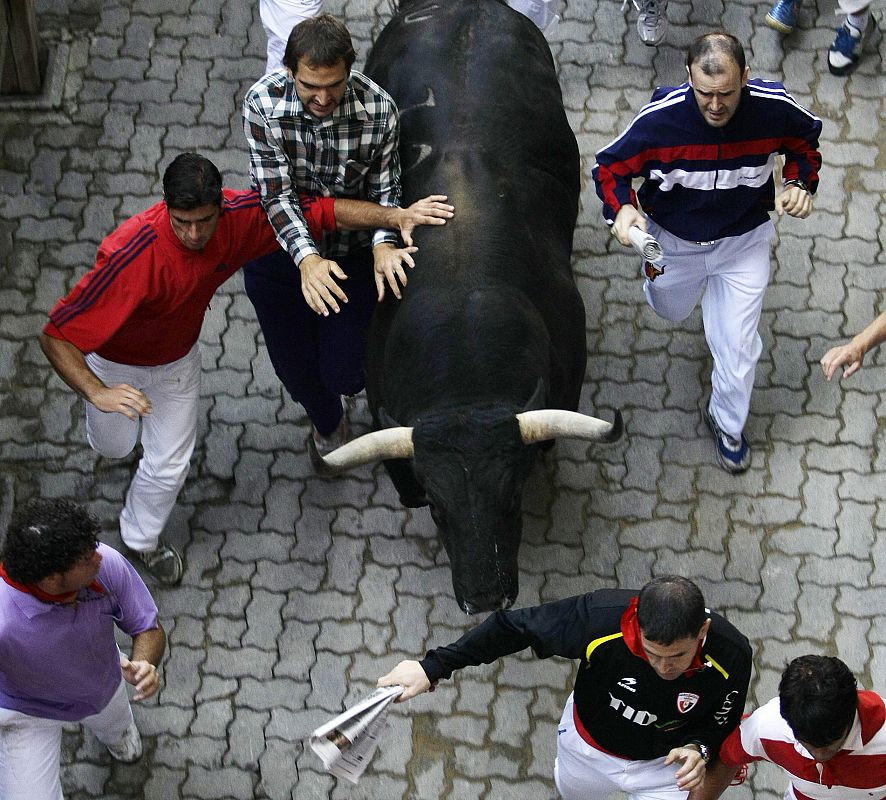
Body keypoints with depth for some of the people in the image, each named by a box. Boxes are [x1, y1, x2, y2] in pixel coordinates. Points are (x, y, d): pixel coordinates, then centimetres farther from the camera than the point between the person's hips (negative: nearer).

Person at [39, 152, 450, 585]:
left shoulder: (239, 216, -32)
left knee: (169, 464, 14)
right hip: (115, 363, -3)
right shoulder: (132, 254, -47)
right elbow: (56, 336, -46)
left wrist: (394, 216, -36)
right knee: (114, 446, 25)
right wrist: (98, 393, -60)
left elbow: (319, 209, -23)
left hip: (178, 358, 3)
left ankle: (142, 538, 46)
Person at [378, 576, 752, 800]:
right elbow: (513, 627, -27)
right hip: (588, 743, 1)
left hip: (663, 764, -1)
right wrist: (433, 666, -25)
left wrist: (698, 748, -34)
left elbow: (722, 718, -12)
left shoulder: (731, 655, -35)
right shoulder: (601, 618, -40)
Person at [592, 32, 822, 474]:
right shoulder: (660, 118, -33)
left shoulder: (773, 108, -28)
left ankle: (727, 423, 38)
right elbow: (609, 167, -17)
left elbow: (805, 141, -3)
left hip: (743, 241, 0)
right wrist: (622, 208, -37)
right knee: (671, 311, 29)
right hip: (673, 240, 0)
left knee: (737, 344, 7)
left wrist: (800, 183, -21)